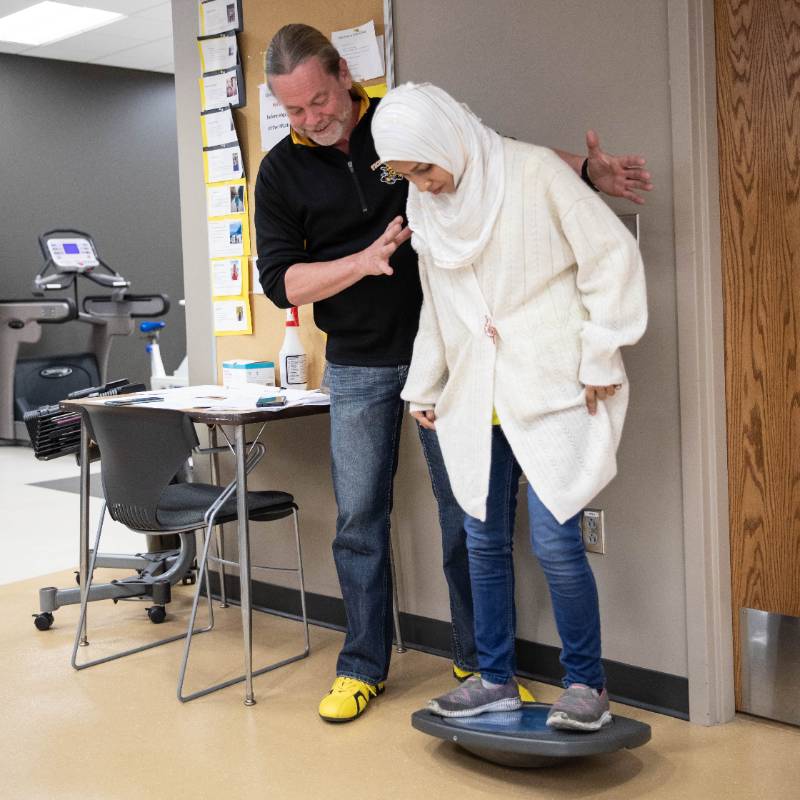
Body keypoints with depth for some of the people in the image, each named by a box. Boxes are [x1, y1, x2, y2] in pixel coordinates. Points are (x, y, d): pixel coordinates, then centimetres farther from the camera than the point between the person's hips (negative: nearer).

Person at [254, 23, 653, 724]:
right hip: (357, 368, 1)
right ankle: (364, 665, 20)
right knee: (359, 517, 5)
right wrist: (363, 261, -19)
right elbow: (280, 279, -5)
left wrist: (586, 169, -4)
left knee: (465, 507, 4)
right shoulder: (281, 171, 1)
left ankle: (477, 660, 18)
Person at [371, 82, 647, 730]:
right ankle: (496, 680, 22)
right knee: (484, 540, 7)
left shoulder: (533, 172, -7)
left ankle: (586, 683, 9)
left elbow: (611, 255, -7)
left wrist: (601, 357, -9)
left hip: (553, 388, -6)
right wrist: (424, 387, 22)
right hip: (476, 396, 6)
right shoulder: (425, 205, 11)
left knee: (555, 540, -9)